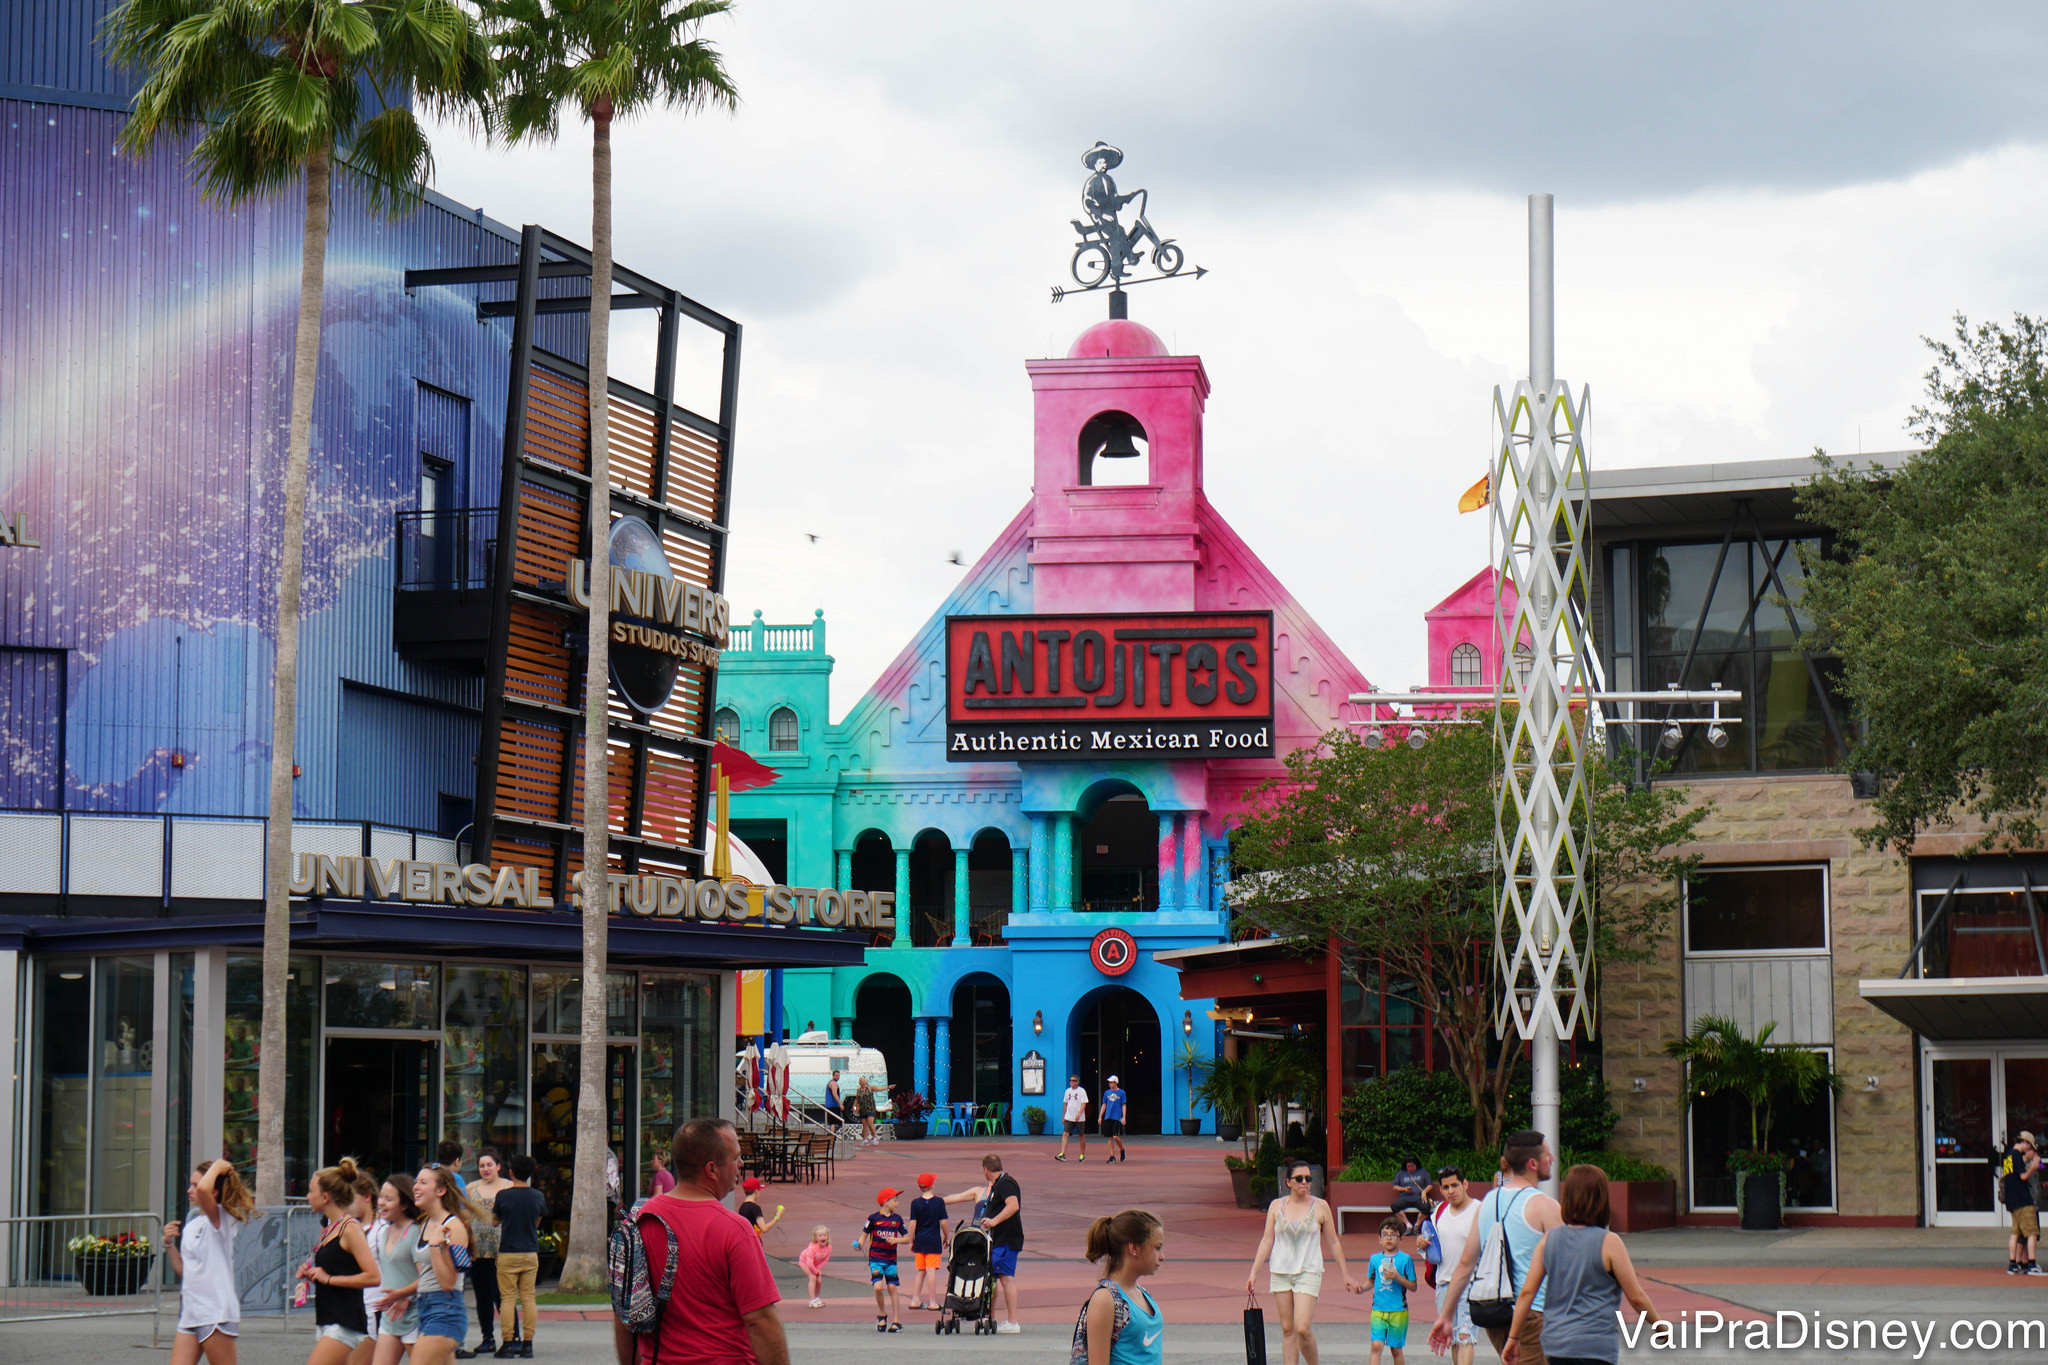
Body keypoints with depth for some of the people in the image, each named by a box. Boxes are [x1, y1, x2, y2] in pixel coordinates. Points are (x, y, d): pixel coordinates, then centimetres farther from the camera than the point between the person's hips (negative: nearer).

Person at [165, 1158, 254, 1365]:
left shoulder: (221, 1219, -9)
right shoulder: (191, 1225, 16)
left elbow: (204, 1190, -30)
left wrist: (217, 1167, -13)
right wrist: (169, 1245, 7)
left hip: (216, 1314, -8)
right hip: (190, 1313, 8)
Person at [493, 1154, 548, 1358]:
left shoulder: (503, 1195, -8)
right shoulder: (538, 1196, 0)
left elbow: (496, 1221, 6)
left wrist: (493, 1207, 26)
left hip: (508, 1254, -2)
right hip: (530, 1253, 2)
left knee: (507, 1299, 1)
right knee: (528, 1298, 5)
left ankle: (508, 1343, -1)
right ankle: (527, 1344, 4)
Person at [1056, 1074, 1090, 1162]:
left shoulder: (1081, 1091, -5)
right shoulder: (1068, 1091, 11)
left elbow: (1083, 1104, -12)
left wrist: (1079, 1114, -27)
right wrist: (1063, 1117, 16)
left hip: (1079, 1118, -4)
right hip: (1068, 1118, 4)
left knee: (1081, 1136, 7)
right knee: (1065, 1134, -11)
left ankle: (1082, 1155, 18)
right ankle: (1062, 1154, -19)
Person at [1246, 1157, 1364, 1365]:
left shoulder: (1320, 1207, 1)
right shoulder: (1276, 1206, 5)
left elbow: (1333, 1243, 8)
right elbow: (1266, 1241, 7)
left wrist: (1346, 1275, 10)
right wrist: (1253, 1273, 2)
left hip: (1309, 1272, -2)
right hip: (1280, 1272, 3)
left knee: (1303, 1328, -14)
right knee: (1287, 1329, 4)